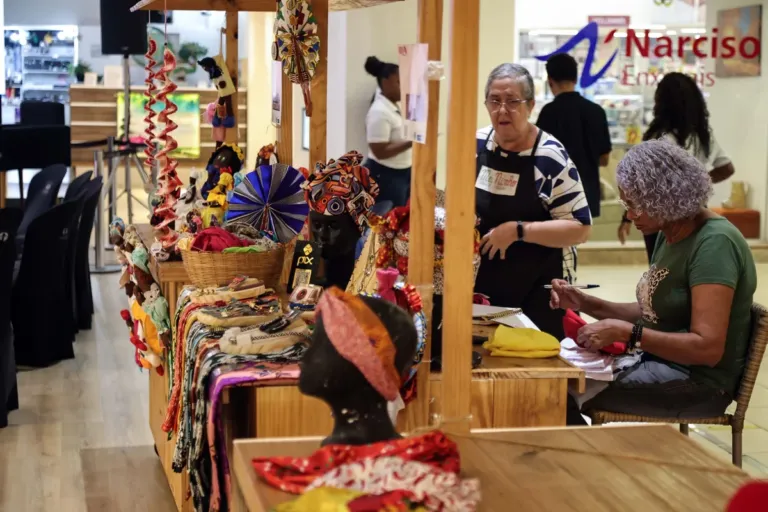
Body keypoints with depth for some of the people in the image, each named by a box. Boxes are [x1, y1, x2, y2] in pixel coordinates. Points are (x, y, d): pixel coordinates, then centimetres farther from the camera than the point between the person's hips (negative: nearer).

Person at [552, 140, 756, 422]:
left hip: (698, 381, -9)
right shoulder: (669, 235, 8)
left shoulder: (714, 243, -20)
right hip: (660, 362, 9)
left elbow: (708, 348, -25)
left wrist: (623, 332, -26)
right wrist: (586, 303, 2)